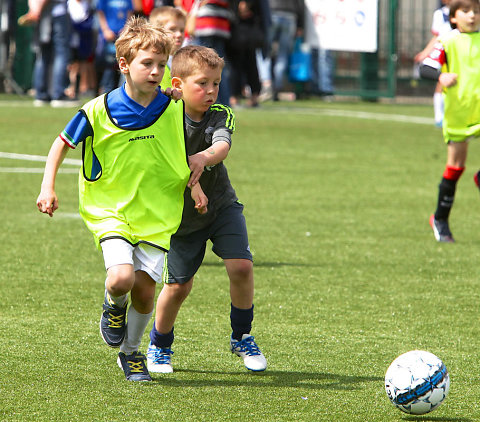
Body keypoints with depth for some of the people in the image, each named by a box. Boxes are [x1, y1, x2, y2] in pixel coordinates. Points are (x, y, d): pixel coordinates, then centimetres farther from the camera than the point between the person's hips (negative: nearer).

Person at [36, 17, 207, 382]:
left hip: (158, 214, 2)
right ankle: (114, 306, 15)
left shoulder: (174, 108, -5)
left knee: (144, 289, 0)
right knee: (121, 278, -23)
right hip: (111, 210, -2)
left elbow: (186, 150, 14)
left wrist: (194, 184, 2)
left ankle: (131, 352, 27)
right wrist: (48, 187, -5)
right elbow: (62, 143, 3)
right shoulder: (99, 111, -12)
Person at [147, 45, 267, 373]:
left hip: (221, 205, 1)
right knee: (179, 284, 1)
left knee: (241, 266, -14)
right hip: (180, 214, -1)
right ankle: (159, 346, 27)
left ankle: (242, 337, 10)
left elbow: (222, 146, -34)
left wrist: (203, 158, -55)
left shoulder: (220, 115, -15)